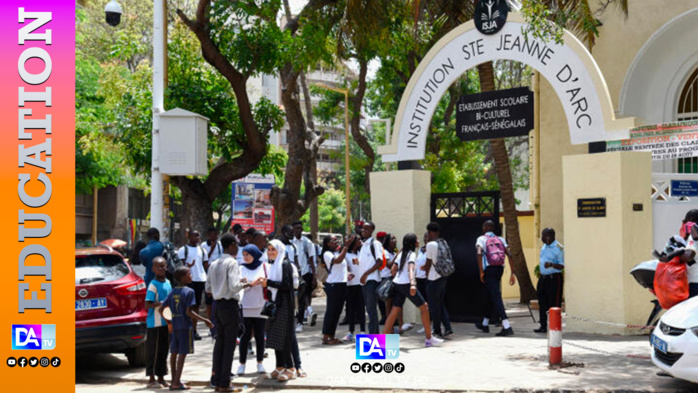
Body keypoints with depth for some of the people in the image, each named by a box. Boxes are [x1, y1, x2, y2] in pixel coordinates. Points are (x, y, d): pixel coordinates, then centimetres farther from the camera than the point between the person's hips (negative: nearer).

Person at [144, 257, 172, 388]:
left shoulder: (168, 282, 12)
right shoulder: (153, 285, -12)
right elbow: (147, 305, -19)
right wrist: (163, 303, -24)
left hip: (166, 322, 8)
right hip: (155, 323, -8)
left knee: (164, 350, 13)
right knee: (154, 351, -2)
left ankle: (161, 378, 21)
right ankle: (151, 379, 5)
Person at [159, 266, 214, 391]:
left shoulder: (173, 292, 9)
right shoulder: (189, 292, -11)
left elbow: (160, 309, 7)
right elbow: (189, 312, -18)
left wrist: (167, 320, 22)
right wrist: (204, 320, -14)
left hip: (174, 326, 7)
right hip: (185, 326, -7)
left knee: (174, 352, 12)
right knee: (182, 353, -3)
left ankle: (174, 380, 18)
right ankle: (176, 382, -6)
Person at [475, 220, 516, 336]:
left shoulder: (481, 239, 2)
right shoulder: (501, 240, 15)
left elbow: (479, 254, -17)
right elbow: (509, 255, 3)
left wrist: (481, 272, -14)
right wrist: (512, 273, 2)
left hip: (489, 270, -6)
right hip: (500, 269, 6)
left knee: (496, 297, -10)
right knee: (491, 296, 20)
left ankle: (507, 327, -22)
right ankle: (485, 324, 35)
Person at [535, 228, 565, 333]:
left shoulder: (558, 248, -11)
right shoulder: (543, 247, 14)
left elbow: (562, 266, -14)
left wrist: (552, 265, -31)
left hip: (554, 278, -8)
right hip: (543, 278, 8)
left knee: (554, 304, -5)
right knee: (542, 303, 9)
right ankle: (543, 326, 17)